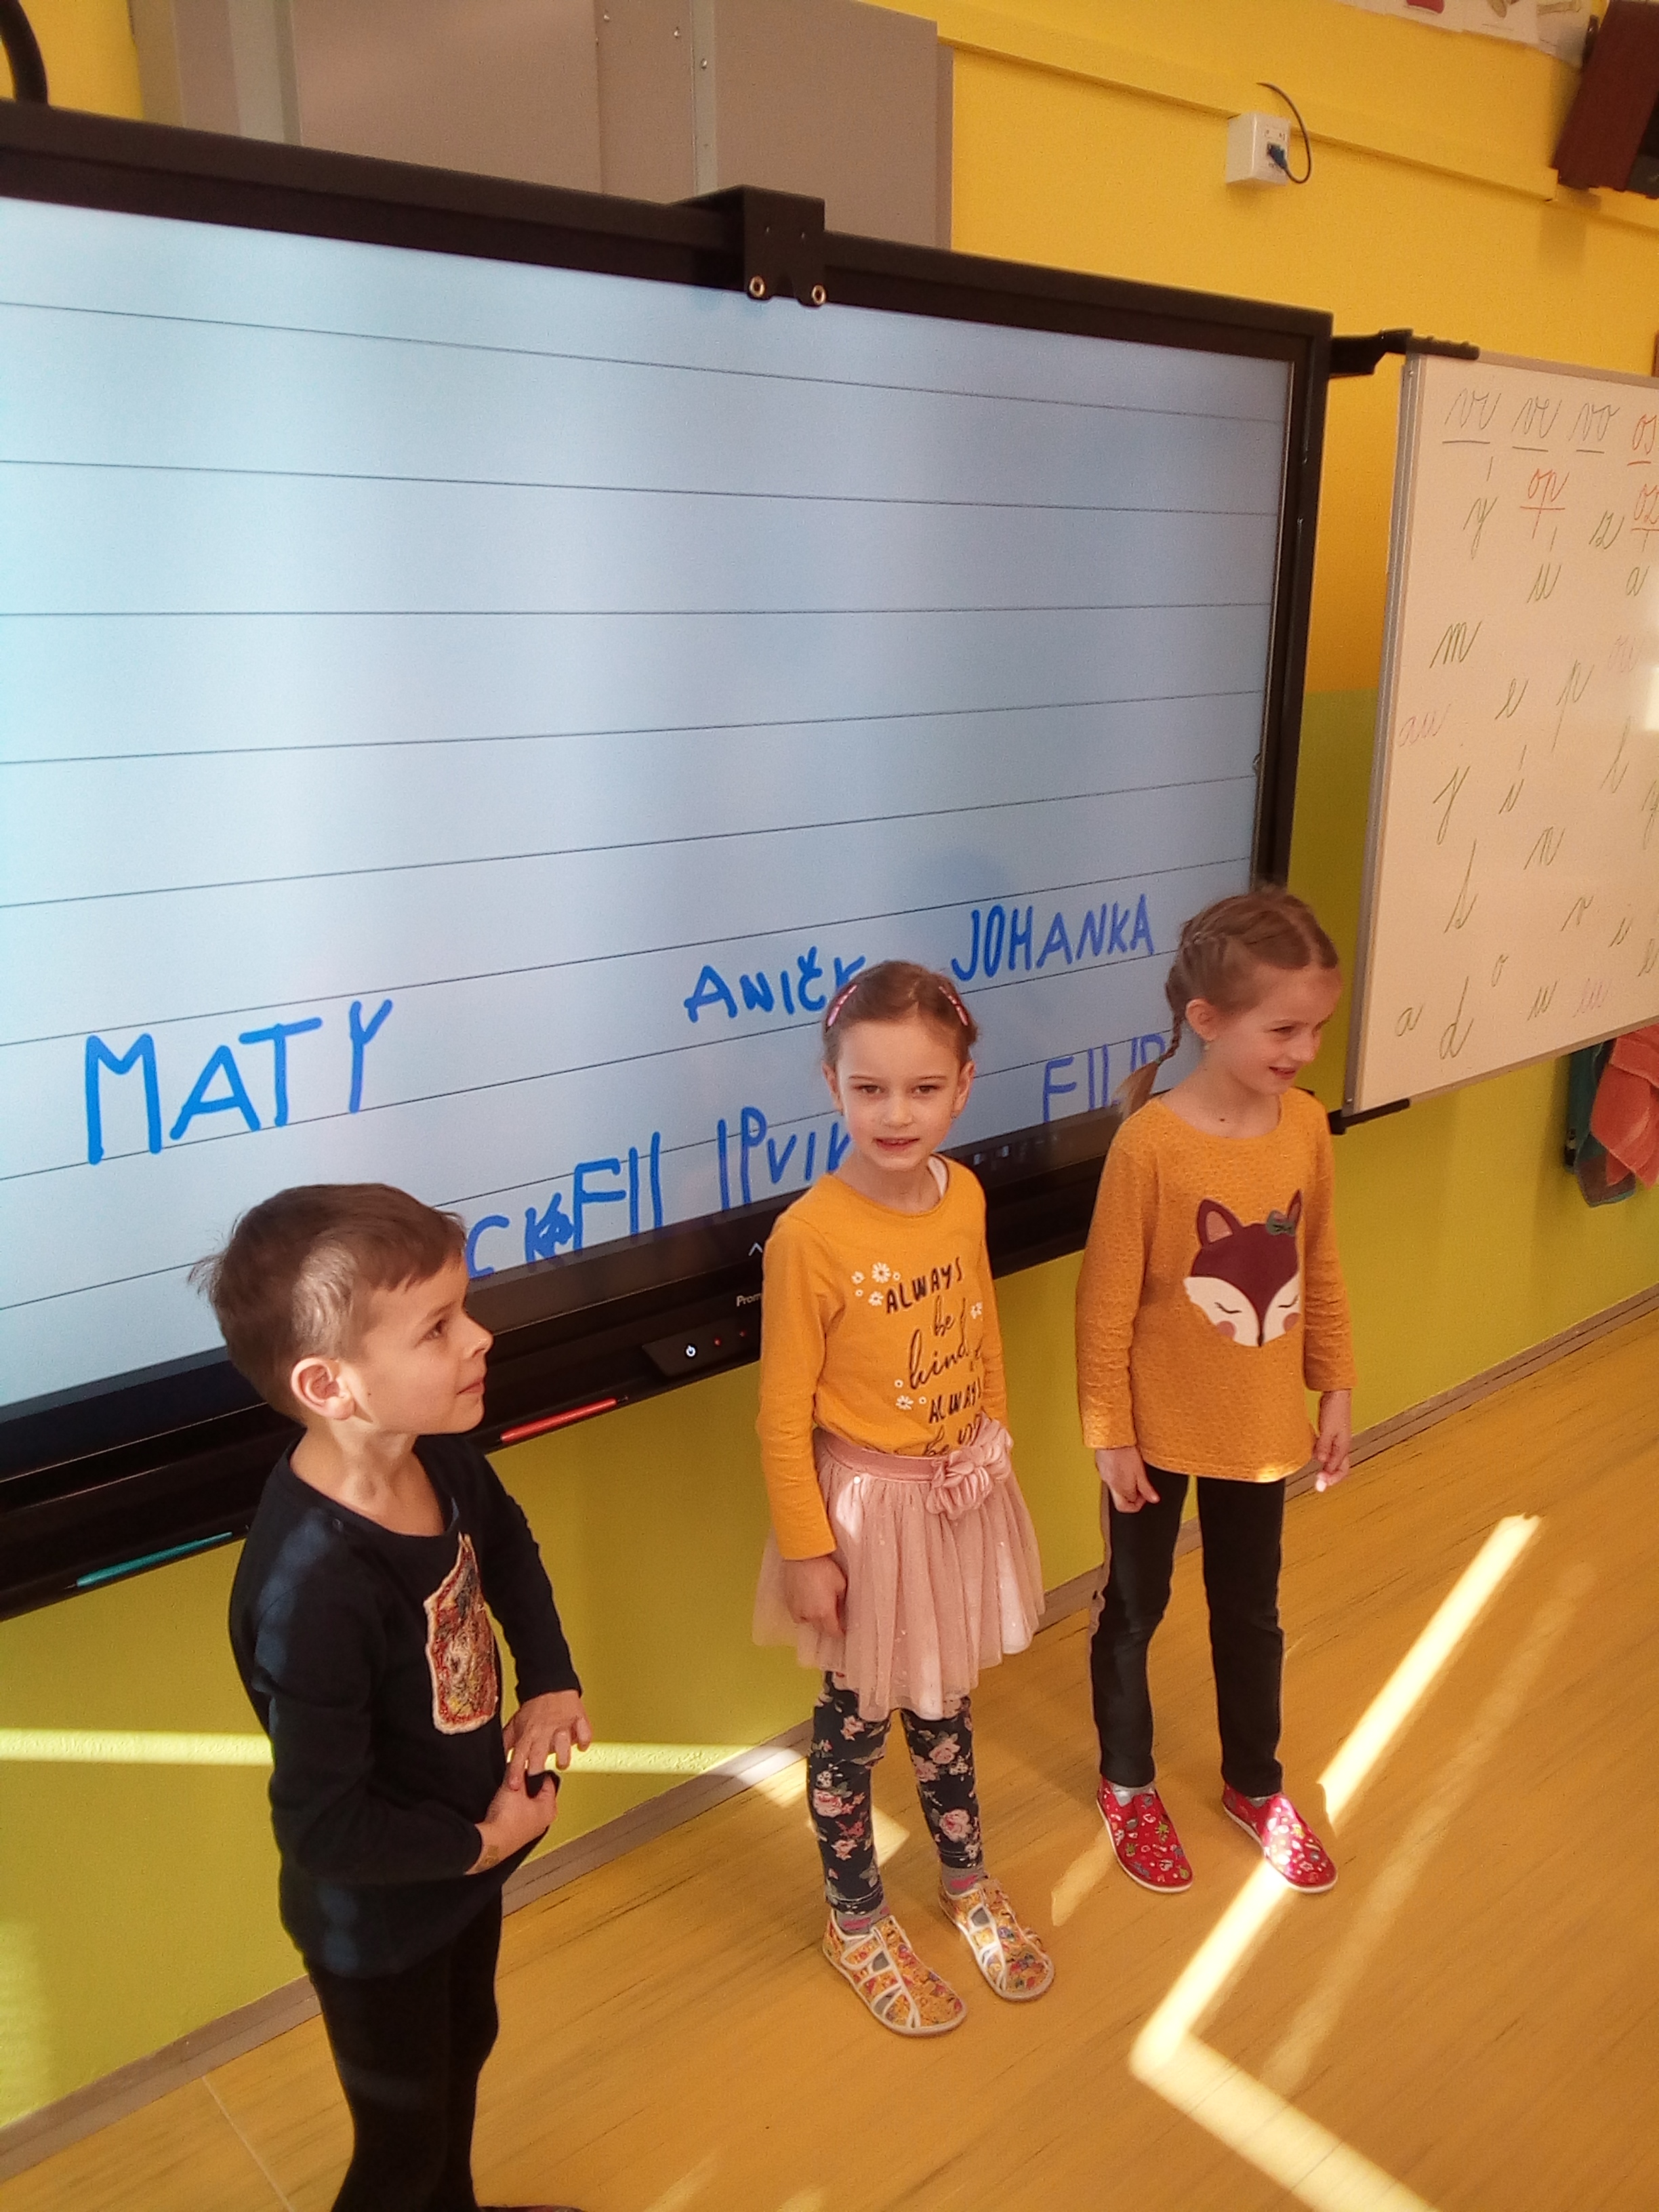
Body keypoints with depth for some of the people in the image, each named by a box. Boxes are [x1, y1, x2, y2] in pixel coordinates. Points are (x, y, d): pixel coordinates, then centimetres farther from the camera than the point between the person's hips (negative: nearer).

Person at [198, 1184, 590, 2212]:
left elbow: (508, 1549, 7)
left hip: (468, 1860, 8)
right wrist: (484, 1842, -18)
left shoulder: (439, 1458, -17)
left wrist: (551, 1680, -5)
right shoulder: (312, 1588, -40)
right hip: (379, 1924, -7)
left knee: (464, 2051, 33)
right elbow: (324, 1829, -32)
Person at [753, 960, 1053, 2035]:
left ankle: (967, 1879, 48)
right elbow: (785, 1412, -17)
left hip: (966, 1493, 5)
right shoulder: (810, 1235, -25)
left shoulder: (966, 1197, -8)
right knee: (857, 1719, 15)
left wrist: (994, 1455, 14)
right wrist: (805, 1549, -12)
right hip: (868, 1506, -5)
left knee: (944, 1701, 24)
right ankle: (858, 1922, 39)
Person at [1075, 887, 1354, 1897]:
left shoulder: (1307, 1124, -7)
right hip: (1159, 1430, -4)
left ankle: (1255, 1783, 45)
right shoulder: (1150, 1142, -23)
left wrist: (1338, 1387, 7)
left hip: (1262, 1426, 5)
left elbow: (1322, 1267, 5)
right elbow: (1107, 1304, -16)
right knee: (1135, 1610, 17)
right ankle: (1129, 1786, 40)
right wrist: (1109, 1433, -12)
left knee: (1251, 1611, 23)